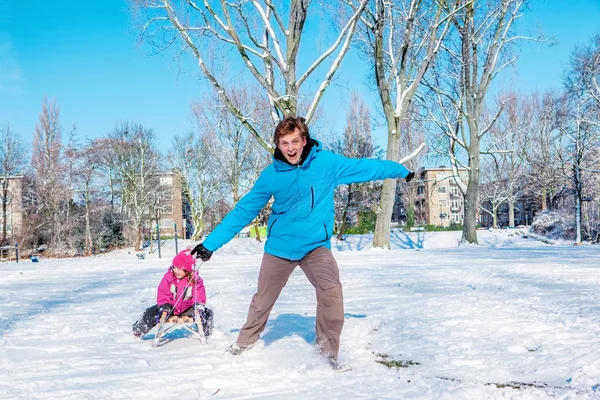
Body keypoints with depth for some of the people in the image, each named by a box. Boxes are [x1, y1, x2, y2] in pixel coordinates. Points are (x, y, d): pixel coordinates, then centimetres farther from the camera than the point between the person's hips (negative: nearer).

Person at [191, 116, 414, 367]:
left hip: (316, 245, -1)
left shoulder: (327, 162, -8)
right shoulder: (272, 174, -8)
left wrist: (402, 172, 9)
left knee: (331, 290, -24)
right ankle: (246, 342, 39)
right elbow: (243, 211, -4)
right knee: (263, 299, 12)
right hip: (280, 246, 1)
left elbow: (363, 167, 3)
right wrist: (211, 243, -5)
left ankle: (328, 349, -6)